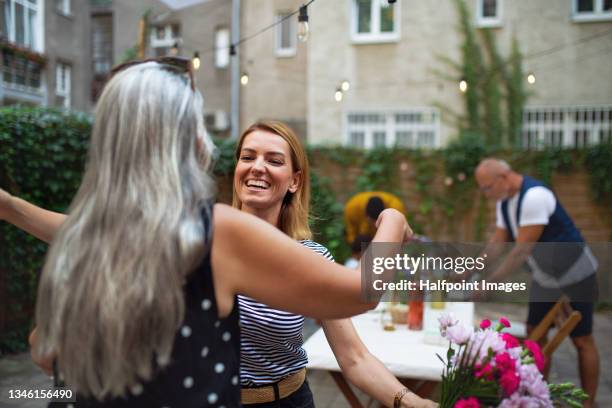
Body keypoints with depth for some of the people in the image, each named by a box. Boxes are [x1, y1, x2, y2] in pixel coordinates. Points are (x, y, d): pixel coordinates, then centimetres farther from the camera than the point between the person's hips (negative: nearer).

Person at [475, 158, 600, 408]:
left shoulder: (535, 197, -30)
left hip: (574, 276, -8)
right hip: (544, 278, 8)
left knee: (582, 341, 2)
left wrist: (490, 282, -26)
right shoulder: (504, 201, -2)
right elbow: (498, 243, 1)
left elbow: (522, 250, -31)